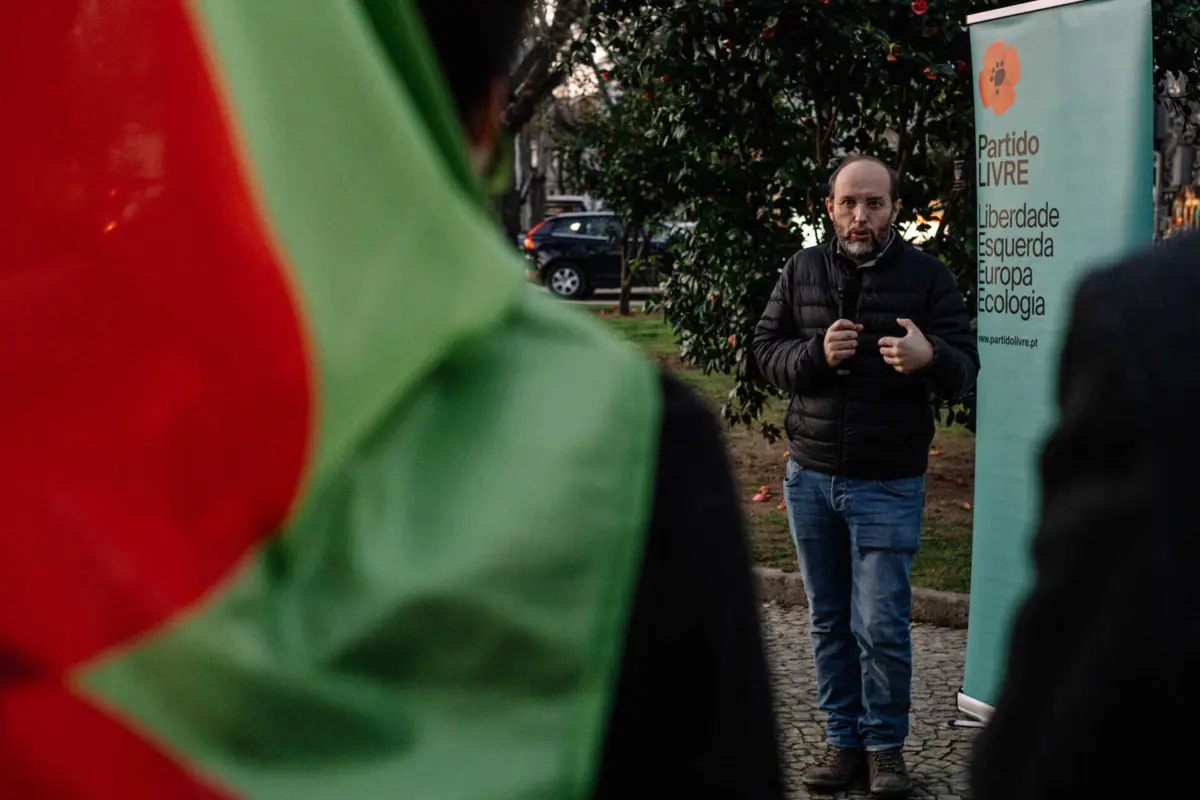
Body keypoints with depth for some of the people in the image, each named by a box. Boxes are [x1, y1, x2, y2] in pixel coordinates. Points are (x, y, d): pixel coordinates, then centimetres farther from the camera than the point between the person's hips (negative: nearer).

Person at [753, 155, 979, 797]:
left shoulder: (928, 277, -4)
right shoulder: (802, 272, 5)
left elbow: (965, 370, -8)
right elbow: (765, 351, 5)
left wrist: (929, 357, -32)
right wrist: (816, 353, -16)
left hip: (888, 483, -3)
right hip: (811, 477, 3)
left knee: (881, 625, -5)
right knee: (828, 621, 11)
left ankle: (885, 745, 12)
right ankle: (843, 738, 23)